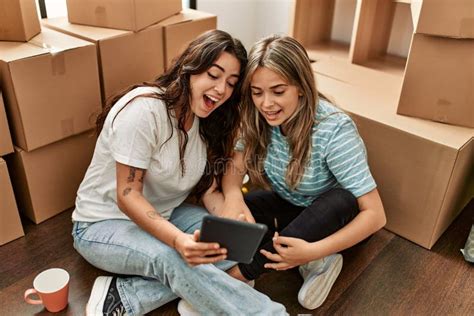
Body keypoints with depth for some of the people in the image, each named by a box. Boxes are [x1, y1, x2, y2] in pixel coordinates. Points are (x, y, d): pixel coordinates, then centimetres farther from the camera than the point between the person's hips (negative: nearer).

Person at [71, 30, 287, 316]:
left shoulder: (205, 121, -2)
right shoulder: (144, 108, -25)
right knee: (174, 258, -35)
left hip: (163, 215, 7)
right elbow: (127, 196, -25)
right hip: (104, 224, -6)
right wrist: (178, 240, -41)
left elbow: (206, 188, -5)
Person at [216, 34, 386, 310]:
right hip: (290, 206, 4)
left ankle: (240, 275, -28)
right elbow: (236, 168, -9)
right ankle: (315, 264, -14)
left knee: (341, 201, -39)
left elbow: (375, 214, -30)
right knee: (225, 206, -21)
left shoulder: (333, 130, -31)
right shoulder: (260, 118, -16)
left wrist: (313, 250, -43)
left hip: (334, 220, -4)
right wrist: (233, 195, -34)